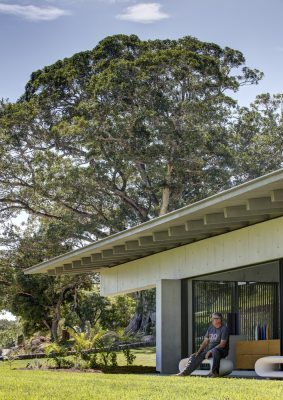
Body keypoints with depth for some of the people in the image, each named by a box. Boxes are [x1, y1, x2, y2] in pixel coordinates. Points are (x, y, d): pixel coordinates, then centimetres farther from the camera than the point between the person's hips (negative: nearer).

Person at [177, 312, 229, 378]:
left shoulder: (224, 329, -10)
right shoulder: (210, 328, 13)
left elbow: (222, 344, -18)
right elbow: (205, 342, 15)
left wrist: (210, 351, -22)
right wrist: (198, 352, 0)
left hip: (222, 351, -7)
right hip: (209, 349, 7)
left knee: (215, 350, -41)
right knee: (195, 356, -5)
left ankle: (215, 372, -37)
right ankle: (185, 372, -4)